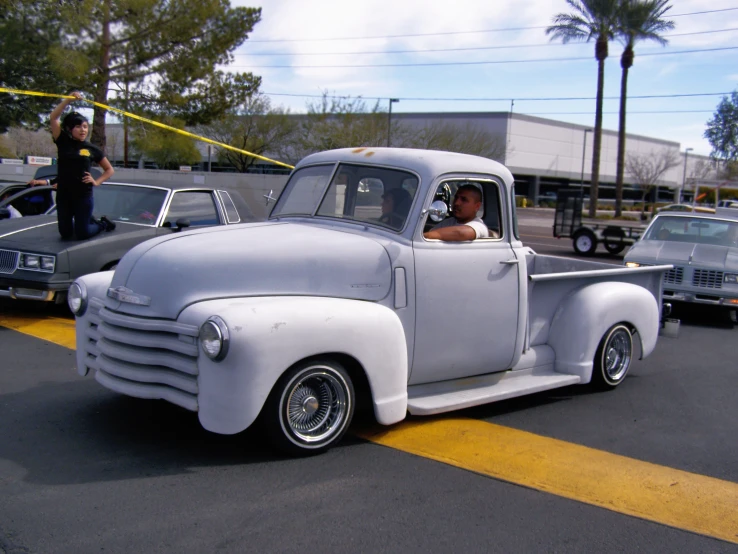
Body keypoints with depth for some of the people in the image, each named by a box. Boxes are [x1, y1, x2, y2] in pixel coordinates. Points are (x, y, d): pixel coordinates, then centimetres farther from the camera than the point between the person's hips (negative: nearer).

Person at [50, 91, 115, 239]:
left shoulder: (92, 149, 0)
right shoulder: (63, 143, 1)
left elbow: (109, 169, 9)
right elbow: (53, 117, -9)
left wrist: (96, 182, -6)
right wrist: (68, 100, -17)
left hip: (83, 196, -2)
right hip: (63, 196, 2)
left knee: (82, 234, -1)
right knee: (65, 234, 11)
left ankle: (103, 223, 29)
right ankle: (90, 220, 39)